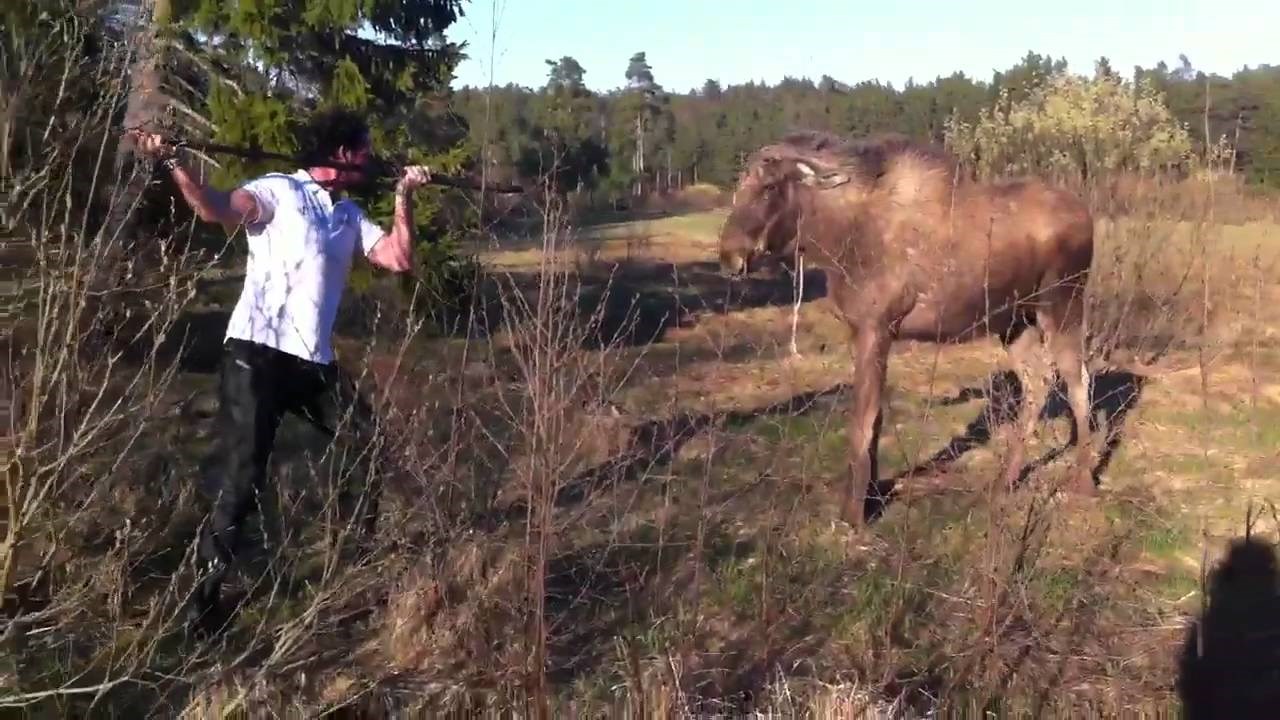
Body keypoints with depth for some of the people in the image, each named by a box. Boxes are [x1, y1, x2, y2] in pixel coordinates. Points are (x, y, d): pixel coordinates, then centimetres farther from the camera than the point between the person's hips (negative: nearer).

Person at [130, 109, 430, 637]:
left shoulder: (351, 216, 19)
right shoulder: (279, 191, -3)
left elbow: (399, 258, 10)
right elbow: (217, 210, -20)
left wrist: (404, 196, 8)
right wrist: (172, 164, -35)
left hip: (314, 361, 7)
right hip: (257, 354, -7)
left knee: (375, 446, 10)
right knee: (243, 479, -10)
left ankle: (359, 557, 31)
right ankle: (204, 596, 4)